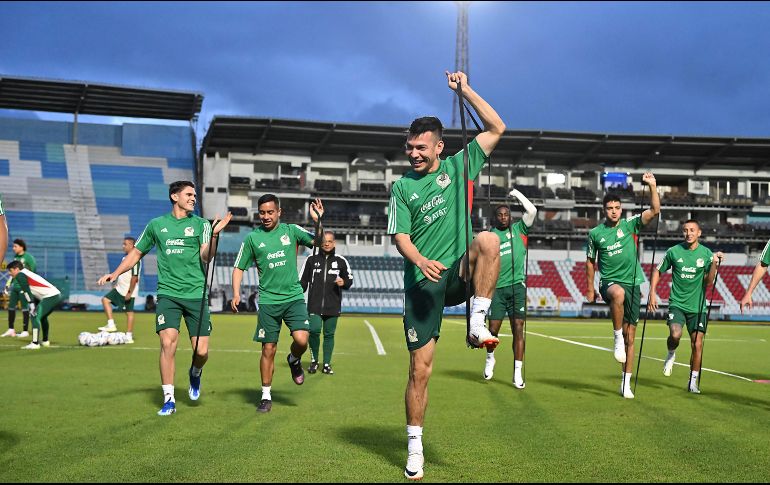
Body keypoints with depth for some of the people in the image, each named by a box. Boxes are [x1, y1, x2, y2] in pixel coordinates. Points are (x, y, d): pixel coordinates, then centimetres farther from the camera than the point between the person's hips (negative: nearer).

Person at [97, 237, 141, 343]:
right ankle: (111, 325, 6)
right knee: (105, 299, 8)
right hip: (120, 289, 10)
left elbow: (134, 277, -23)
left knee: (129, 312, -2)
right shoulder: (126, 258, 11)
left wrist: (130, 292, -23)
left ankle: (129, 336, 3)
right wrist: (118, 283, 24)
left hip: (128, 291, -10)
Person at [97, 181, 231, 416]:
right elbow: (136, 252, 21)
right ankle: (169, 399, -2)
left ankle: (195, 373, 33)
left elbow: (206, 256, -8)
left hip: (196, 295, 0)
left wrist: (214, 234, -25)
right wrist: (115, 274, 9)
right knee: (168, 343, -14)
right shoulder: (156, 225, 10)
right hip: (168, 293, 0)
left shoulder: (201, 224, 6)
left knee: (201, 351, -3)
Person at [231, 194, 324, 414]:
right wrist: (236, 293, -2)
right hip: (268, 300, 0)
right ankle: (266, 396, 16)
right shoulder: (252, 237, 4)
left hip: (294, 297, 0)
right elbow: (239, 267, 10)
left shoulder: (291, 230, 4)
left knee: (301, 340, -17)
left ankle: (294, 360, 19)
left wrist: (318, 221, -16)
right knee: (268, 349, 2)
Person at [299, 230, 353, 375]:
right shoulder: (311, 260, 9)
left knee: (329, 334, 3)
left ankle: (326, 364, 15)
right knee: (314, 330, -15)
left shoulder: (341, 261, 9)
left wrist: (343, 282, -8)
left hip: (333, 306, 1)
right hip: (314, 305, -1)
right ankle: (314, 360, 6)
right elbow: (302, 281, 12)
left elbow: (349, 279, 15)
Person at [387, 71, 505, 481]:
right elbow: (401, 237, -3)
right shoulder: (402, 187, 5)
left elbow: (497, 128, 7)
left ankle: (477, 324, -26)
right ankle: (415, 448, 12)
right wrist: (421, 260, -24)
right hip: (422, 281, -1)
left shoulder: (458, 167, 8)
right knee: (420, 368, -3)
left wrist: (465, 90, 3)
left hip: (459, 273, 1)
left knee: (488, 240, -32)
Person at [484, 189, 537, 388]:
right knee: (493, 328, 0)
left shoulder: (518, 229, 8)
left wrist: (518, 194, 1)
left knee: (518, 328, -6)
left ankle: (517, 372, -2)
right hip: (497, 288, 0)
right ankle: (490, 358, 30)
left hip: (517, 285, 0)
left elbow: (532, 211, -4)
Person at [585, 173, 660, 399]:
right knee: (619, 293, -42)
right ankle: (617, 337, -25)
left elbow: (655, 211, -7)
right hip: (609, 282, -1)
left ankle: (626, 383, 13)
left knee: (630, 337, 3)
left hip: (632, 284, 2)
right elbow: (590, 261, 16)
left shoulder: (630, 225, 4)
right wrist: (590, 289, 16)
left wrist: (652, 186, -19)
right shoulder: (595, 233, 5)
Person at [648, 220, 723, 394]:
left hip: (697, 307, 1)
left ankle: (693, 382, 16)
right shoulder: (673, 252, 0)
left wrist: (714, 263, -15)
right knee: (675, 334, -25)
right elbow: (657, 271, 11)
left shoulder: (706, 253, 1)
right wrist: (652, 293, 2)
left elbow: (708, 282, -2)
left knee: (697, 345, -1)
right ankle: (671, 354, 10)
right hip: (677, 304, -1)